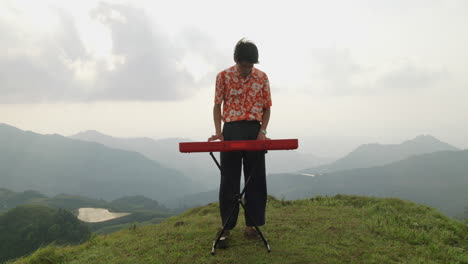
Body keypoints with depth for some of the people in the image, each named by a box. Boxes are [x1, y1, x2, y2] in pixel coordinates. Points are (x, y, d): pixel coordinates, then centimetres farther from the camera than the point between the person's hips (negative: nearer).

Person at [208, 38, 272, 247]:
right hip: (231, 130, -2)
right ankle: (226, 228, 11)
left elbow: (267, 108, 7)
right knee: (229, 181, 1)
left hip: (254, 131, 2)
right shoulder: (223, 76, 0)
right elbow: (217, 106, 3)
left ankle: (250, 225, 19)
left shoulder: (262, 77, 4)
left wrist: (262, 131, -7)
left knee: (255, 180, 6)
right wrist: (218, 132, -9)